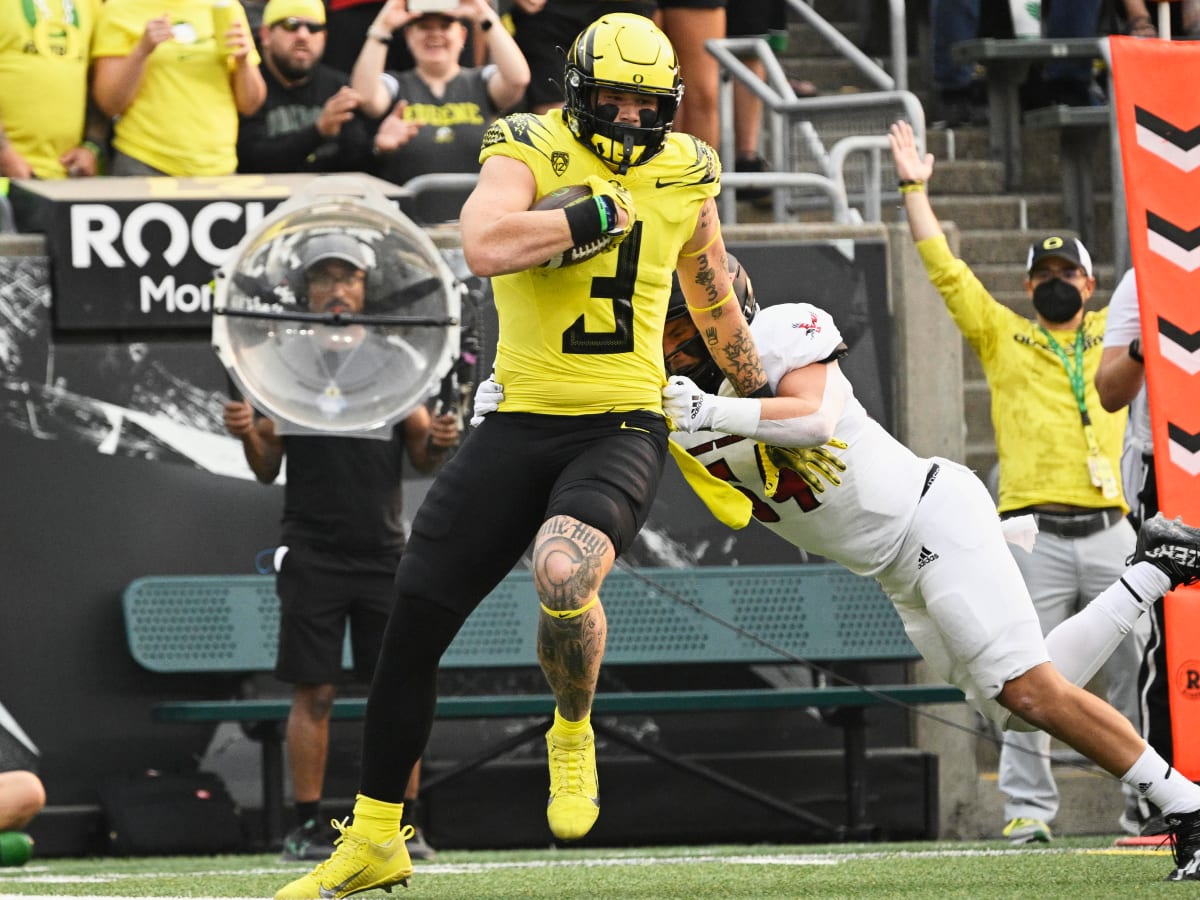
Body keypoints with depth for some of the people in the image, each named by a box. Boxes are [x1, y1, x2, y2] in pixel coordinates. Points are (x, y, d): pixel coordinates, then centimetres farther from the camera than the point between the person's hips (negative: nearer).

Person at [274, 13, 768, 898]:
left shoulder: (684, 175, 5)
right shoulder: (530, 151, -5)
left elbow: (712, 294, 24)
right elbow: (486, 245, -26)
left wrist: (760, 395, 35)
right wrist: (599, 214, -20)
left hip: (623, 427, 0)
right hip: (523, 421, 0)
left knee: (565, 571, -32)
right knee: (413, 625, 1)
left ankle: (572, 735, 0)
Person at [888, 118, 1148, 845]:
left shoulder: (1114, 332, 17)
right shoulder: (1002, 337, 12)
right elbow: (946, 272, 7)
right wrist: (916, 191, 3)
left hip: (1110, 532, 2)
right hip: (1036, 534, -2)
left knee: (1137, 670, 0)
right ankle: (1028, 807, -3)